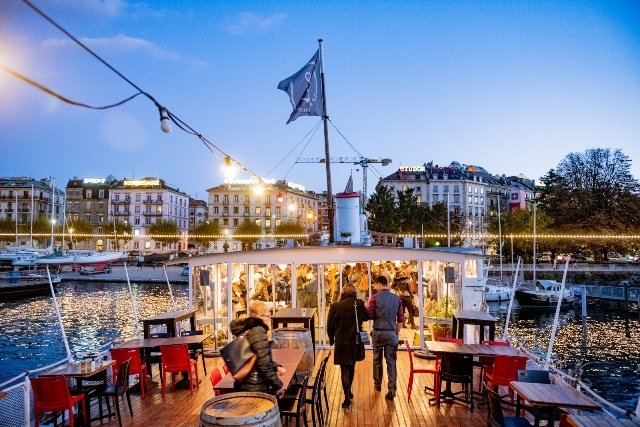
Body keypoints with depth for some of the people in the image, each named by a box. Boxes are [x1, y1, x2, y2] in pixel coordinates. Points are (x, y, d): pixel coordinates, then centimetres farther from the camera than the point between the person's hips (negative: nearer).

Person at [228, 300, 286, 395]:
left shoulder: (247, 329, 11)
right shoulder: (258, 330, -17)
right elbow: (264, 364, -23)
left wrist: (276, 367, 9)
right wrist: (278, 385, -14)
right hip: (257, 389, -9)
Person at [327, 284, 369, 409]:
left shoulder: (335, 306, -12)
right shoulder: (359, 304, -9)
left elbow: (330, 325, -4)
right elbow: (367, 317, 10)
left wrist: (332, 339, 12)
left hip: (341, 342, -3)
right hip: (356, 342, 3)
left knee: (344, 369, 5)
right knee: (351, 367, 22)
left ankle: (347, 398, 0)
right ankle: (349, 392, 37)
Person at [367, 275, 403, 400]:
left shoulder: (375, 298, -8)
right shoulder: (397, 298, 2)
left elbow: (369, 315, -9)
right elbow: (400, 319, 5)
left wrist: (366, 308, 11)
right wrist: (397, 333, 15)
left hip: (378, 332, -1)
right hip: (391, 333, 2)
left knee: (377, 360, 15)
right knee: (391, 361, 4)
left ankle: (377, 385, 29)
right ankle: (392, 390, 2)